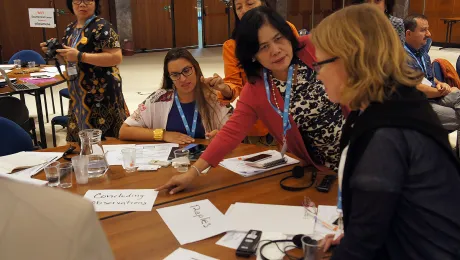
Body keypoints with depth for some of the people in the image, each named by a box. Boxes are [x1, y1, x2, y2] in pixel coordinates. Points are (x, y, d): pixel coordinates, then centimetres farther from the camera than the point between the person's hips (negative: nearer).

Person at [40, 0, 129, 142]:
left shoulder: (101, 26, -11)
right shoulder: (70, 29, 13)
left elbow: (116, 57, -20)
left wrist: (80, 56, -22)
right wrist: (57, 51, 1)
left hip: (101, 92, -7)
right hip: (78, 94, 8)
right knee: (80, 137, 11)